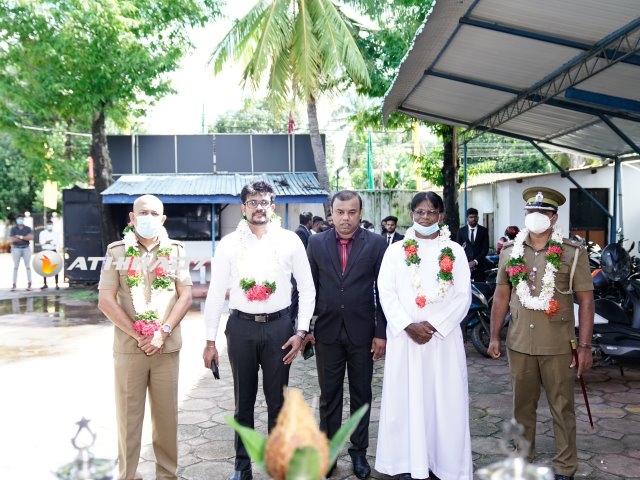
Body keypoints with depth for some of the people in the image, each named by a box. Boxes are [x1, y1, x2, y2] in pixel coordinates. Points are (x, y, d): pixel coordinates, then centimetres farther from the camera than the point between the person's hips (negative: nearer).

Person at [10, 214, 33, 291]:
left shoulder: (28, 228, 6)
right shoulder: (13, 229, 4)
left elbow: (31, 237, -10)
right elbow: (13, 240, -8)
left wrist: (20, 237, -14)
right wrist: (26, 238, -8)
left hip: (26, 249, 0)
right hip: (16, 249, 0)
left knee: (28, 266, 1)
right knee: (15, 267, 0)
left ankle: (29, 284, 3)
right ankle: (14, 285, 0)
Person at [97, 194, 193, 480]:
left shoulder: (175, 250, 6)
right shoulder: (117, 251, 2)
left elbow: (186, 296, 2)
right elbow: (106, 301, -4)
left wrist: (163, 332, -9)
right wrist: (139, 335, -9)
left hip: (167, 347, 1)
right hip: (128, 347, -1)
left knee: (166, 413, 8)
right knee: (128, 414, 5)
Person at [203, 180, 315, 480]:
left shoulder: (290, 241, -2)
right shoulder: (228, 244, -1)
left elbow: (307, 288, 2)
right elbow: (216, 293, 1)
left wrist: (302, 331, -4)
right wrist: (210, 340, 1)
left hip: (278, 326, 0)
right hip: (241, 327, 1)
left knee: (277, 400, 11)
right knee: (244, 400, 13)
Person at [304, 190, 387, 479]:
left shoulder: (376, 243, -4)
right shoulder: (316, 243, 1)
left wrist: (381, 332, -6)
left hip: (362, 332, -1)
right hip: (327, 331, 1)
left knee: (361, 395, 12)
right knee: (329, 396, 12)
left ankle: (359, 452, 28)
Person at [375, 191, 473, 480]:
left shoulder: (455, 252, 6)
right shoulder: (396, 251, 6)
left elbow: (463, 296, 0)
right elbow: (386, 293, 0)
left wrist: (434, 325, -11)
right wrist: (409, 325, -13)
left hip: (444, 335, 0)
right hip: (404, 335, 0)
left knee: (445, 399, 2)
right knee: (406, 397, 3)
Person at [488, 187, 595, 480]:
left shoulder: (573, 253, -5)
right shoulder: (510, 252, 5)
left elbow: (586, 301, -5)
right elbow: (501, 295, 10)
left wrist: (585, 346, -9)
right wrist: (494, 336, 8)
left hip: (558, 346, -3)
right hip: (519, 343, 3)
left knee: (562, 408, 8)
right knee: (522, 405, 14)